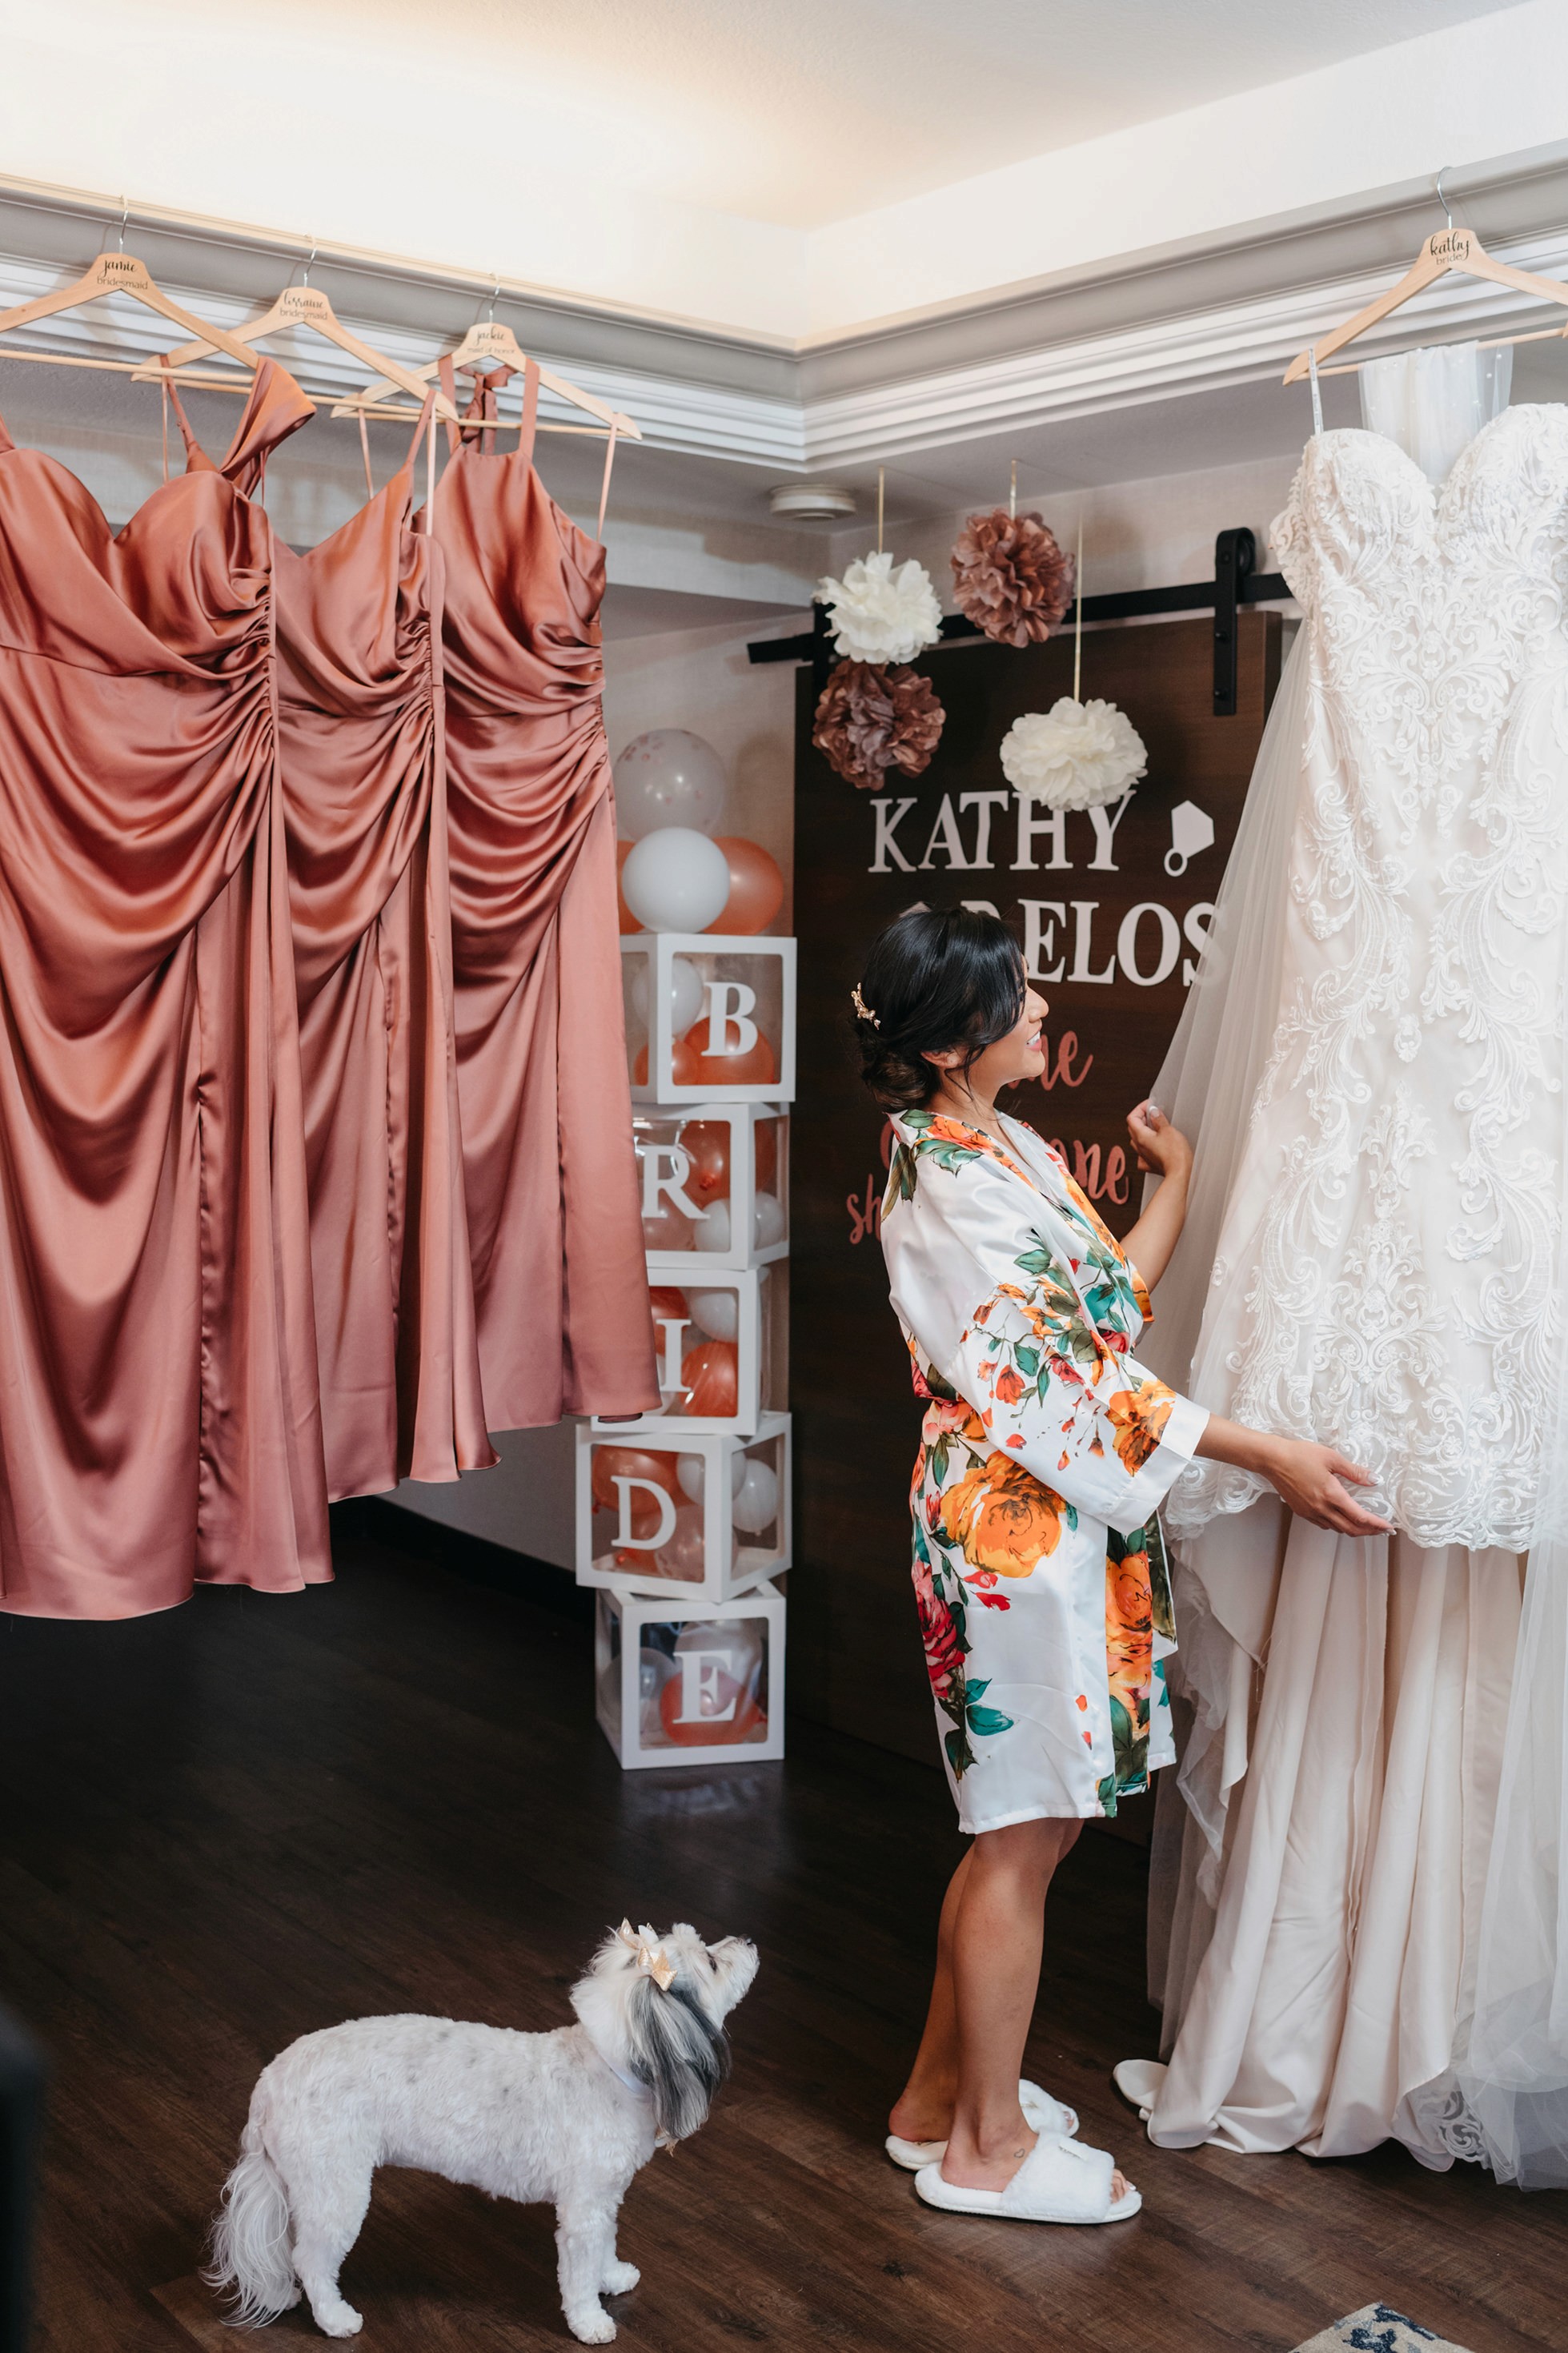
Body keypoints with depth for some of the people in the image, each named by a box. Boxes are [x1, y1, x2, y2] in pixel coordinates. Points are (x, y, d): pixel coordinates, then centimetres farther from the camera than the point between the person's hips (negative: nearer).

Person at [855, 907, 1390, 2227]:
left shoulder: (1007, 1151, 12)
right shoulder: (950, 1185, -19)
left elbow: (1110, 1303, 15)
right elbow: (1065, 1379, -22)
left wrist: (1177, 1176, 17)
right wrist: (1265, 1454, -21)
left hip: (1050, 1518, 10)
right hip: (1018, 1530, -10)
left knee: (1016, 1827, 17)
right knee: (1024, 1834, 2)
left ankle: (940, 2097, 32)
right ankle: (990, 2149, 18)